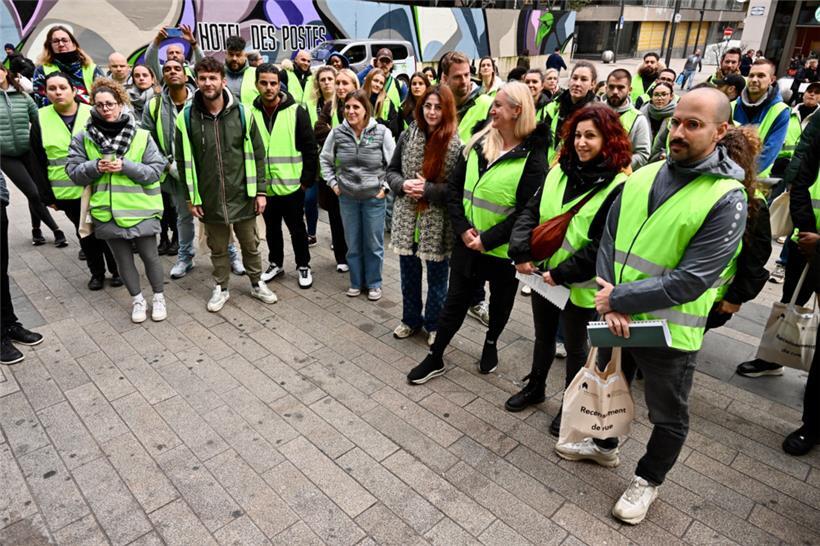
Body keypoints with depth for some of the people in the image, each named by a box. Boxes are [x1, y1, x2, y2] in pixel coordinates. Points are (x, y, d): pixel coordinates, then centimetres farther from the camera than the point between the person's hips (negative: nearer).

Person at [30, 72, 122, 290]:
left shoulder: (92, 114, -4)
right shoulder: (41, 119, 1)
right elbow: (38, 162, 3)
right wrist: (47, 195, 0)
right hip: (67, 192, 2)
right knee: (85, 233, 14)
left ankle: (117, 270, 24)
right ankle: (97, 273, 28)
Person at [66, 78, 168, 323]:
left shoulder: (141, 136, -5)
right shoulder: (83, 137, 2)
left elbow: (156, 170, -7)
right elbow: (73, 171, 3)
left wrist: (125, 166, -19)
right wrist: (95, 167, -16)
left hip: (140, 209, -2)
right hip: (107, 211, 2)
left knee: (149, 256, 6)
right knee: (123, 259, 13)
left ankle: (158, 297, 26)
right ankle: (137, 299, 30)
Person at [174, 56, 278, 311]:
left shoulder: (242, 113, -5)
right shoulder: (186, 117, -5)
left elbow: (257, 155, -1)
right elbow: (183, 160, 1)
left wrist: (260, 191, -3)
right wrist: (191, 197, -1)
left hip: (242, 195, 0)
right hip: (210, 198, 0)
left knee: (250, 244, 14)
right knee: (217, 247, 14)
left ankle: (257, 283, 34)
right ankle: (221, 288, 33)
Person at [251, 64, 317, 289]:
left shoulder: (296, 111, -7)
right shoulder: (252, 112, 1)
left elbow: (310, 148, -6)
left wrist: (307, 179, -9)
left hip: (291, 184, -3)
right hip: (264, 185, 3)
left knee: (297, 228, 9)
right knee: (272, 228, 17)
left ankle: (303, 266, 25)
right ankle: (275, 263, 34)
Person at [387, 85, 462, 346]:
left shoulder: (457, 144, -12)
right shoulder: (408, 136, 2)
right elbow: (391, 170, 10)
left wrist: (428, 189, -20)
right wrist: (403, 184, -11)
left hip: (438, 223, -4)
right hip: (407, 219, 4)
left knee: (437, 278, 13)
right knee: (408, 275, 18)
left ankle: (434, 325, 33)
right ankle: (411, 319, 39)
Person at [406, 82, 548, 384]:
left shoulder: (533, 157, -13)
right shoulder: (478, 142, 2)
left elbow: (525, 212, -17)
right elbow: (454, 186, 1)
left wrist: (486, 239, -18)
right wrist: (463, 229, -10)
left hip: (503, 249, -3)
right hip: (467, 244, 3)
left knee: (500, 302, 19)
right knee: (455, 302, 13)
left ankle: (490, 344, 46)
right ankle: (435, 358, 26)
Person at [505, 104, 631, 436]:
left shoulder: (618, 186, -16)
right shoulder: (559, 170, 2)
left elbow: (603, 245, -20)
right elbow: (531, 212, 1)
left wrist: (562, 273, -20)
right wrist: (521, 253, -12)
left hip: (579, 284, -5)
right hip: (542, 274, 5)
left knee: (575, 347, 14)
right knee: (543, 337, 23)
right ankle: (535, 388, 46)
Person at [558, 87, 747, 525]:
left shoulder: (727, 199, -18)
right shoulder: (642, 176, 0)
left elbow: (691, 281, -23)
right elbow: (608, 240, -1)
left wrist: (619, 298, -20)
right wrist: (609, 303, -13)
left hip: (668, 331, -5)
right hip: (616, 318, 5)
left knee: (668, 417, 16)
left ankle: (648, 480, 41)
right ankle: (604, 444, 53)